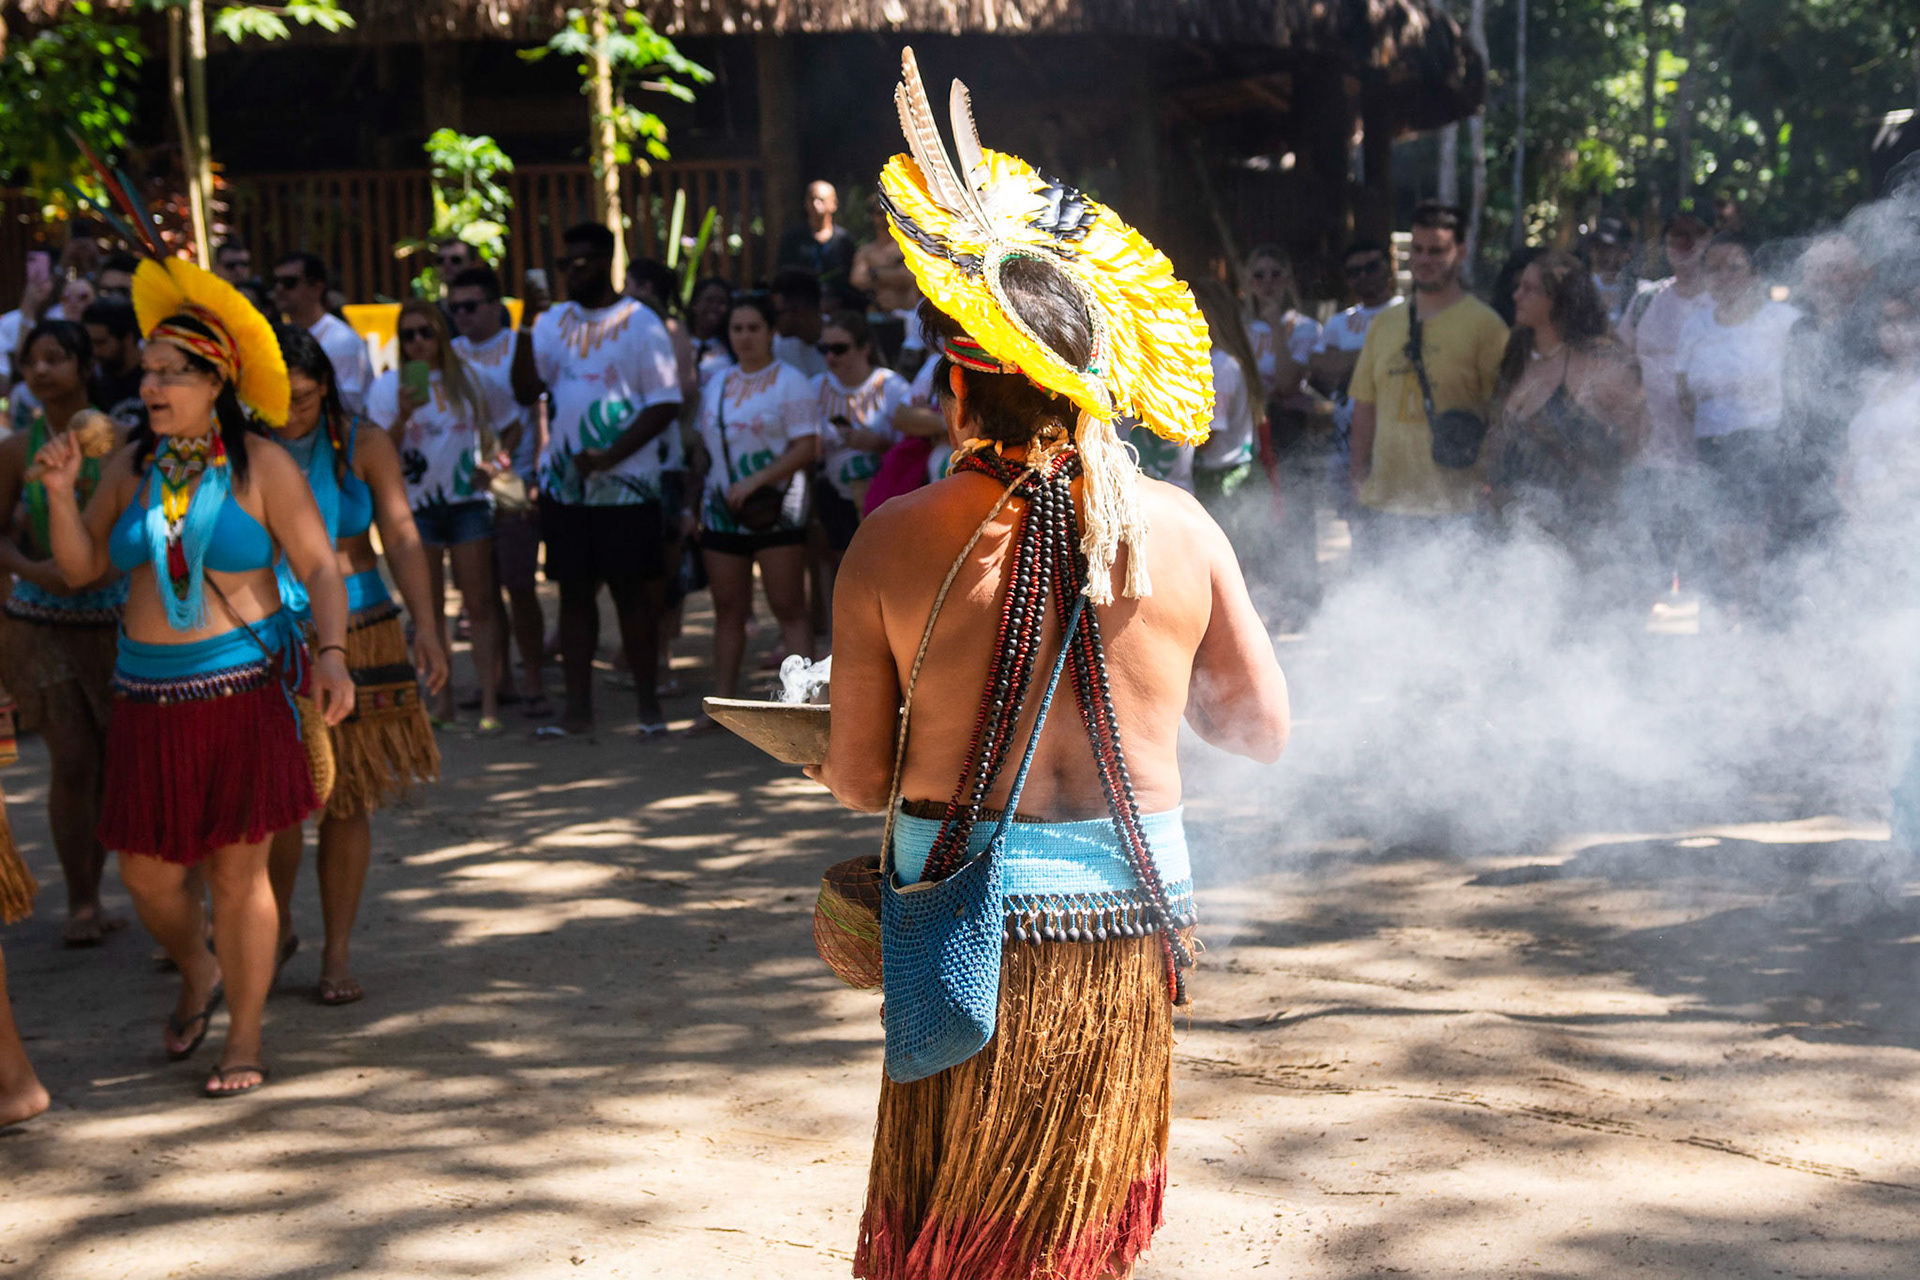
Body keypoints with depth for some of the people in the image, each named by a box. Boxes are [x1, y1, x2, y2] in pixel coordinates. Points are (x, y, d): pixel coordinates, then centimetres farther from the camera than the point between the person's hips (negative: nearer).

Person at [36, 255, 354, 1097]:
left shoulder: (261, 466, -4)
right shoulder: (132, 467, 7)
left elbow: (319, 568, -6)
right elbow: (80, 567, 7)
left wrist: (331, 653, -22)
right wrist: (60, 491, -8)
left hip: (245, 693, -4)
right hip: (151, 699, 4)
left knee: (238, 872, 0)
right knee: (147, 873, 6)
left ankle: (243, 1042, 14)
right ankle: (196, 973, 38)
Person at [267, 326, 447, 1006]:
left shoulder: (363, 445, 1)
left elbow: (401, 537, -5)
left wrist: (425, 625, -17)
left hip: (357, 635, 1)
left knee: (347, 802, 3)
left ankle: (337, 953, 15)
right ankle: (277, 927, 19)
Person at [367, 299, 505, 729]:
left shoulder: (468, 378, 5)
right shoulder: (388, 386, 1)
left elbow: (505, 426, 17)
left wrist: (491, 463, 1)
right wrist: (403, 415, -20)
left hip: (467, 500, 0)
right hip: (415, 504, 0)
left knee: (480, 604, -4)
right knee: (428, 610, 4)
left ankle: (489, 701, -4)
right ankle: (442, 700, 12)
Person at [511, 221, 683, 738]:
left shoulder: (639, 324, -4)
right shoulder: (556, 319, 10)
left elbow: (666, 405, -8)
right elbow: (526, 391, 3)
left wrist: (610, 456, -16)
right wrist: (526, 328, -10)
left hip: (624, 483, -4)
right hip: (564, 482, 4)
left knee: (632, 592, 0)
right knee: (574, 592, 7)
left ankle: (649, 705, 9)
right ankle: (578, 709, 13)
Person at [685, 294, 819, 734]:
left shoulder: (790, 382, -4)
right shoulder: (717, 383, 16)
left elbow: (807, 448, -12)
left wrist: (754, 482, -19)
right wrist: (694, 503, 13)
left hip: (774, 512, -6)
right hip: (722, 513, 6)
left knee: (789, 608, -6)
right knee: (728, 610, 8)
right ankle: (721, 703, 13)